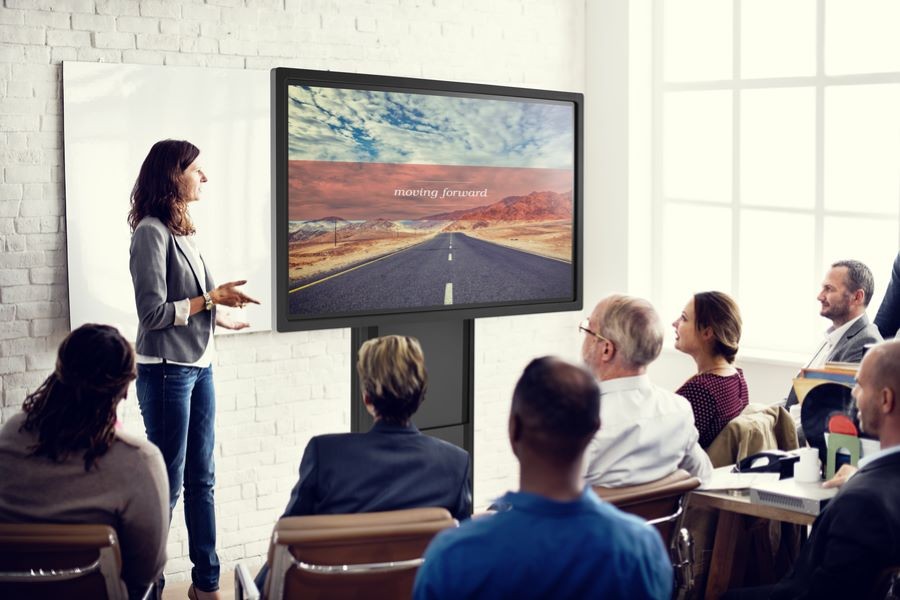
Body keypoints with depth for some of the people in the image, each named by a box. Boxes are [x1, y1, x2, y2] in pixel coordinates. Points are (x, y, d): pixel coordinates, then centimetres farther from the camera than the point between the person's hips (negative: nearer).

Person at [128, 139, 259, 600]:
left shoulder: (182, 230, 9)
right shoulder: (151, 232, -14)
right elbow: (153, 312, -16)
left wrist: (223, 315, 21)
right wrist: (211, 298, -13)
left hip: (198, 367, 8)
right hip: (166, 370, -8)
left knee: (201, 478, 13)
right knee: (167, 483, 0)